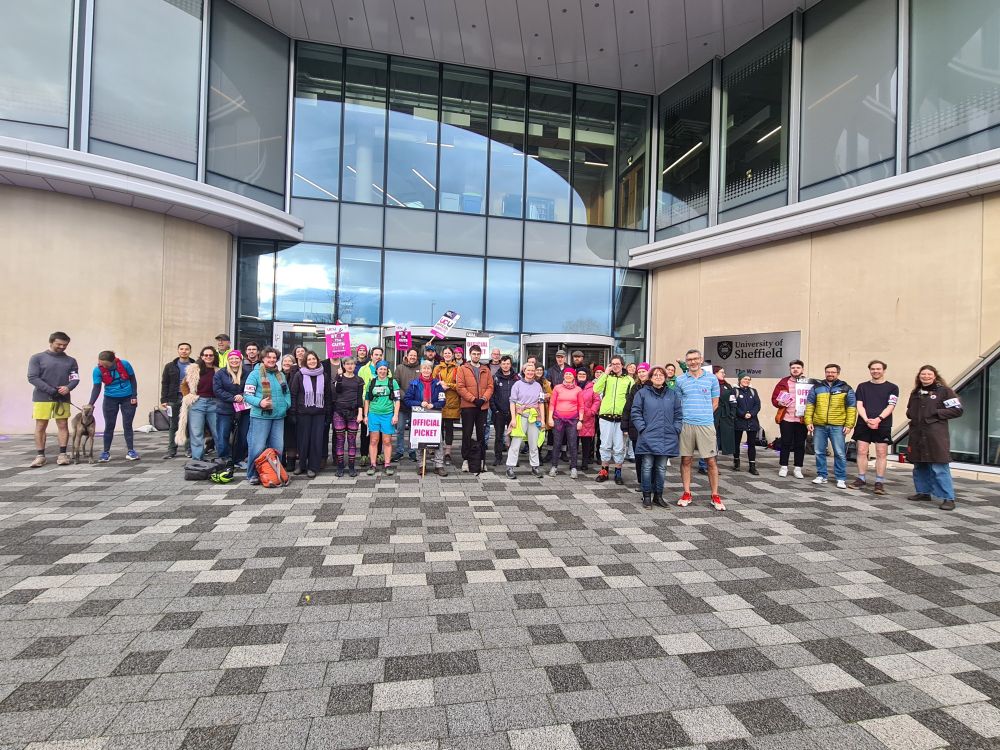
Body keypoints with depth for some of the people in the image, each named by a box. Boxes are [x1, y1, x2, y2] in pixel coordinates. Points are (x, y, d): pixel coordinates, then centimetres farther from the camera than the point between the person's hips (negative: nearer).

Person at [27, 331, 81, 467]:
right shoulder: (37, 358, 2)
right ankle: (40, 455, 7)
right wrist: (51, 391, -16)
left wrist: (68, 387, -16)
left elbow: (75, 378, 7)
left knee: (63, 426, 1)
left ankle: (62, 454, 6)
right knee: (40, 427, 1)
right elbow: (32, 378, -5)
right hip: (42, 398, -2)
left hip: (63, 398, 2)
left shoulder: (71, 361, 10)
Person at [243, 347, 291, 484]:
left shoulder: (281, 375, 15)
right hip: (261, 416, -6)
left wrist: (287, 404, 6)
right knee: (258, 447, -5)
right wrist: (259, 402, -24)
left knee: (277, 447, 9)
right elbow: (247, 394, -8)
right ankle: (252, 475, 9)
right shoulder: (255, 374, -3)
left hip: (279, 416, 6)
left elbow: (287, 392, 23)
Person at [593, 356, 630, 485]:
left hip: (621, 417, 0)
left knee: (619, 447, 5)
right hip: (606, 416, 0)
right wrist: (605, 373, -7)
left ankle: (618, 472, 17)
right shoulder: (606, 377, 9)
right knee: (605, 445, 6)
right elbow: (596, 389, -7)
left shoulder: (629, 380, 7)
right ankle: (604, 471, 19)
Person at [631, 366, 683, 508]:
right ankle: (647, 497, 11)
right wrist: (642, 428, -9)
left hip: (666, 438, 3)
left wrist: (676, 430, 2)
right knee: (647, 467, 0)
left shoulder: (672, 394, 12)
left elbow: (678, 414, 13)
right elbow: (635, 413, 0)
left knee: (661, 468, 9)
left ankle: (658, 497, 20)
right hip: (648, 437, -3)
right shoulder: (642, 393, 3)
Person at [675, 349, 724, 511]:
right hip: (686, 425, 1)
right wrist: (683, 416, 3)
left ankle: (715, 496, 13)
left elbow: (715, 402, 11)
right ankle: (687, 494, 17)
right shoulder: (680, 380, 5)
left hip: (706, 425, -1)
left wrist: (705, 415, 4)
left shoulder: (712, 378, 5)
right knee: (686, 460, 6)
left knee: (711, 461, 1)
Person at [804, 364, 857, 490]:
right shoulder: (817, 388, 10)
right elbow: (810, 405, 9)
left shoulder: (846, 389, 6)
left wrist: (849, 425, -4)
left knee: (840, 453, -2)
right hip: (819, 426, 2)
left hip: (837, 426, -2)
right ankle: (821, 476, 19)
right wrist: (808, 422, 1)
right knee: (819, 452, 8)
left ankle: (841, 479, 8)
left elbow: (851, 408, 4)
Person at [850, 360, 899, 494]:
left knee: (881, 453, -1)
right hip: (863, 424, 2)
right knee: (862, 451, 2)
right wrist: (867, 420, -12)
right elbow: (859, 405, 4)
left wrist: (878, 419, -18)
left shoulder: (892, 387, 6)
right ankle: (861, 479, 10)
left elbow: (890, 406, -3)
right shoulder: (862, 386, 12)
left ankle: (879, 482, 4)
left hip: (883, 425, -2)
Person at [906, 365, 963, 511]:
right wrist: (910, 414, 8)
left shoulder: (943, 391, -1)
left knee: (939, 468, -9)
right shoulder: (915, 393, 17)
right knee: (919, 466, 12)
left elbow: (958, 410, -5)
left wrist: (936, 413, -12)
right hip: (917, 435, 6)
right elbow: (910, 410, 30)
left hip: (936, 436, -6)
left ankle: (948, 498, -3)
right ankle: (923, 492, 23)